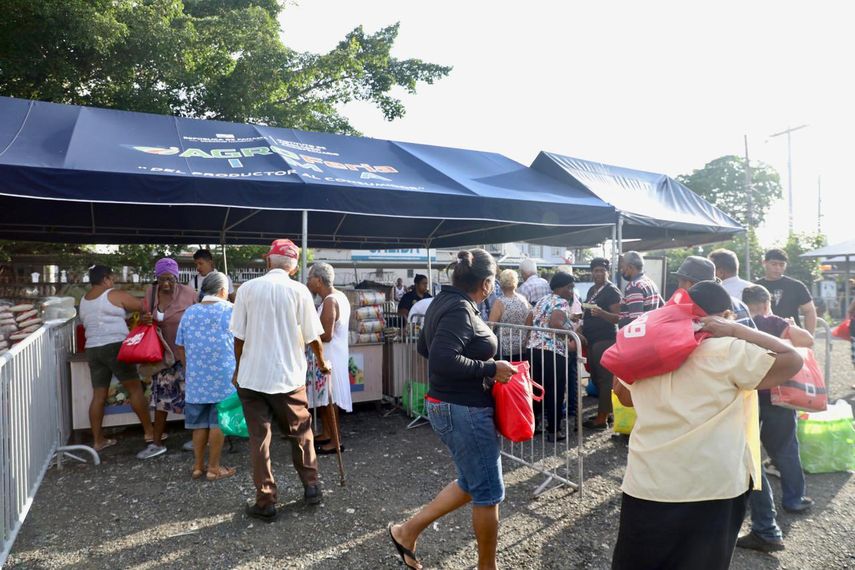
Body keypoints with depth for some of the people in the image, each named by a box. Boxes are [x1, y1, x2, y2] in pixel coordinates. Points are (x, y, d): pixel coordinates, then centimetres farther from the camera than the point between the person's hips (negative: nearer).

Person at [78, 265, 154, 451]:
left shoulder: (83, 301, 16)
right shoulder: (115, 295, -5)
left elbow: (85, 323, 21)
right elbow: (143, 307, -2)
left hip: (92, 350, 7)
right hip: (115, 347, -7)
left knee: (98, 395, 10)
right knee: (135, 388, 0)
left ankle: (98, 440, 14)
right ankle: (149, 432, 5)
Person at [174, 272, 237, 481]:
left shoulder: (189, 312, 5)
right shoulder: (230, 310, -5)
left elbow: (180, 347, 9)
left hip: (196, 377, 4)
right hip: (223, 376, -4)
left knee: (200, 423, 14)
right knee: (218, 422, 4)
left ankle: (198, 466, 22)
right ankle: (214, 468, 11)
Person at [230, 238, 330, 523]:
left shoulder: (247, 288, -3)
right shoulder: (299, 290, -7)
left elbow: (239, 336, 1)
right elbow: (312, 336, -3)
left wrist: (239, 369, 16)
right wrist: (322, 362, 15)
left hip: (252, 376, 1)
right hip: (288, 376, -1)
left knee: (259, 438, 10)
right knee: (301, 433, 17)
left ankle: (265, 502, 16)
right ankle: (311, 487, 27)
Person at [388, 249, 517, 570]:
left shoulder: (445, 301, 7)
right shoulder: (460, 310, -22)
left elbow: (424, 347, 17)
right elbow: (442, 361, -31)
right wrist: (490, 369, -22)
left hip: (451, 406, 10)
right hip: (464, 411, -10)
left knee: (471, 483, 22)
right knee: (488, 491, 9)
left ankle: (407, 531, 29)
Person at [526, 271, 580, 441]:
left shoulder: (542, 301, 19)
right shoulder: (562, 303, -7)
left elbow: (528, 322, 21)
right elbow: (555, 323, -25)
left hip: (535, 349, 8)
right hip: (553, 352, -8)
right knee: (555, 392, 2)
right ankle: (553, 431, 9)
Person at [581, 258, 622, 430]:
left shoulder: (612, 290, -9)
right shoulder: (592, 290, 16)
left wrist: (601, 313, -30)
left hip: (605, 340, -9)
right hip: (592, 339, 9)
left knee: (604, 378, -4)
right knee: (596, 377, 13)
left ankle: (602, 418, 1)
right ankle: (607, 410, 25)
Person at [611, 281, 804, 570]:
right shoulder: (729, 352, -14)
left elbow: (625, 396, 15)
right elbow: (792, 360, -8)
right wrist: (736, 329, -5)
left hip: (646, 486, 3)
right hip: (710, 491, -2)